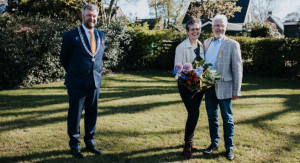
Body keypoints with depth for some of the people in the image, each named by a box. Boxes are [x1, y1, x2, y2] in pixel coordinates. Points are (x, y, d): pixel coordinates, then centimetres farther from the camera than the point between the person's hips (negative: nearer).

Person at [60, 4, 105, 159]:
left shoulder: (101, 35, 9)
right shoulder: (71, 35, -6)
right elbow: (64, 59, 4)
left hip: (95, 82, 4)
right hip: (77, 83, -4)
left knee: (92, 114, 12)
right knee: (74, 115, 5)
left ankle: (89, 142, 26)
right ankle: (74, 146, 18)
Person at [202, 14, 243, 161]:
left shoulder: (232, 45, -7)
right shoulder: (206, 43, 9)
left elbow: (237, 69, -8)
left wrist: (236, 91, -10)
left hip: (224, 88, -5)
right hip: (209, 87, 5)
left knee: (227, 119, 6)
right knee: (212, 118, 15)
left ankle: (229, 148, 19)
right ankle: (214, 143, 31)